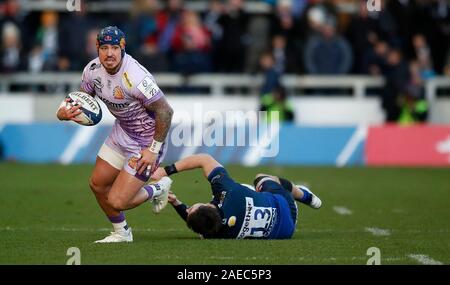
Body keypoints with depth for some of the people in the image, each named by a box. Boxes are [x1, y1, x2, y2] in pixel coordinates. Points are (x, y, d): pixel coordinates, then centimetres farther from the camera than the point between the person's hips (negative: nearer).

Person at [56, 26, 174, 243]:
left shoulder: (135, 77, -33)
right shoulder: (93, 70, -10)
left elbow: (165, 111, -26)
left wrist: (154, 150, -20)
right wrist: (64, 113, -16)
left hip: (146, 142, -8)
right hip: (122, 131, 8)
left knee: (117, 201, -10)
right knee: (98, 185, 14)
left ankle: (157, 190, 20)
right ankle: (122, 233, 37)